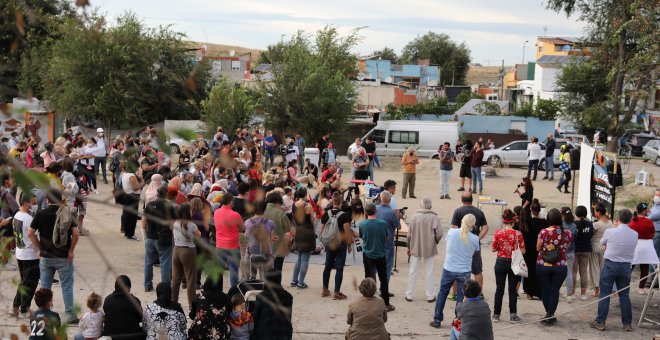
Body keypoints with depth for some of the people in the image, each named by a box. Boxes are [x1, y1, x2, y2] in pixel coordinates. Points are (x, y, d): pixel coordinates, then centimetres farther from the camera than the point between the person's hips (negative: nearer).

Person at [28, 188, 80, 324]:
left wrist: (39, 249, 6)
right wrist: (71, 250, -4)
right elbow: (76, 233, -16)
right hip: (64, 257, -2)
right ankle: (70, 315, 6)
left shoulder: (40, 214, -3)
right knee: (67, 286, 5)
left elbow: (30, 233, -3)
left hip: (45, 257, 2)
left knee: (45, 287, 13)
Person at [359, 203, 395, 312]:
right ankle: (386, 304, 16)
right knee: (383, 279, 11)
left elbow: (361, 237, 3)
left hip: (367, 255, 0)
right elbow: (387, 238, 0)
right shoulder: (383, 223, -12)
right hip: (380, 254, 0)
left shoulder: (362, 224, -12)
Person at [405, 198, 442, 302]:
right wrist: (435, 242, 7)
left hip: (415, 248, 1)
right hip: (430, 248, -1)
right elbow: (439, 233, -14)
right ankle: (430, 296, 16)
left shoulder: (415, 216, -8)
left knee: (412, 271, 12)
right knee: (429, 272, 11)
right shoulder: (434, 217, -12)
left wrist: (409, 247, 8)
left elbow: (409, 234, -4)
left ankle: (409, 295, 16)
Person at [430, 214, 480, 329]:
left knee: (442, 294, 16)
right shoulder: (475, 239, -11)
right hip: (464, 271, -1)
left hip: (449, 269, 1)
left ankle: (437, 320, 22)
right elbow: (473, 253, 5)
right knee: (461, 298, 9)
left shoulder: (451, 232, -9)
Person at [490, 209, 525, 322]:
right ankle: (513, 315, 10)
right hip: (513, 263, -1)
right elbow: (522, 251, -8)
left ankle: (496, 314, 14)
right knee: (513, 290, 9)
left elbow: (493, 249, -2)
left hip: (501, 262, 1)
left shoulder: (498, 233, -9)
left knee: (499, 289, 10)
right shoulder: (518, 234, -11)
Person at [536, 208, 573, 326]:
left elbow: (538, 248, -4)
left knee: (545, 290, 11)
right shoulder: (567, 233, -5)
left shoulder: (544, 232, -12)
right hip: (560, 266, 1)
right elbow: (566, 248, 7)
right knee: (555, 291, 6)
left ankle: (549, 314, 18)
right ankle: (550, 315, 3)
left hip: (543, 265, -1)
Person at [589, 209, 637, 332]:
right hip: (626, 266, 3)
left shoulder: (610, 232, -11)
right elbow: (629, 247, 9)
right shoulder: (634, 234, -2)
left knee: (605, 294, 2)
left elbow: (602, 243, 6)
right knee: (624, 295, 10)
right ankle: (627, 323, 14)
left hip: (610, 265, -3)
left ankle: (600, 322, 5)